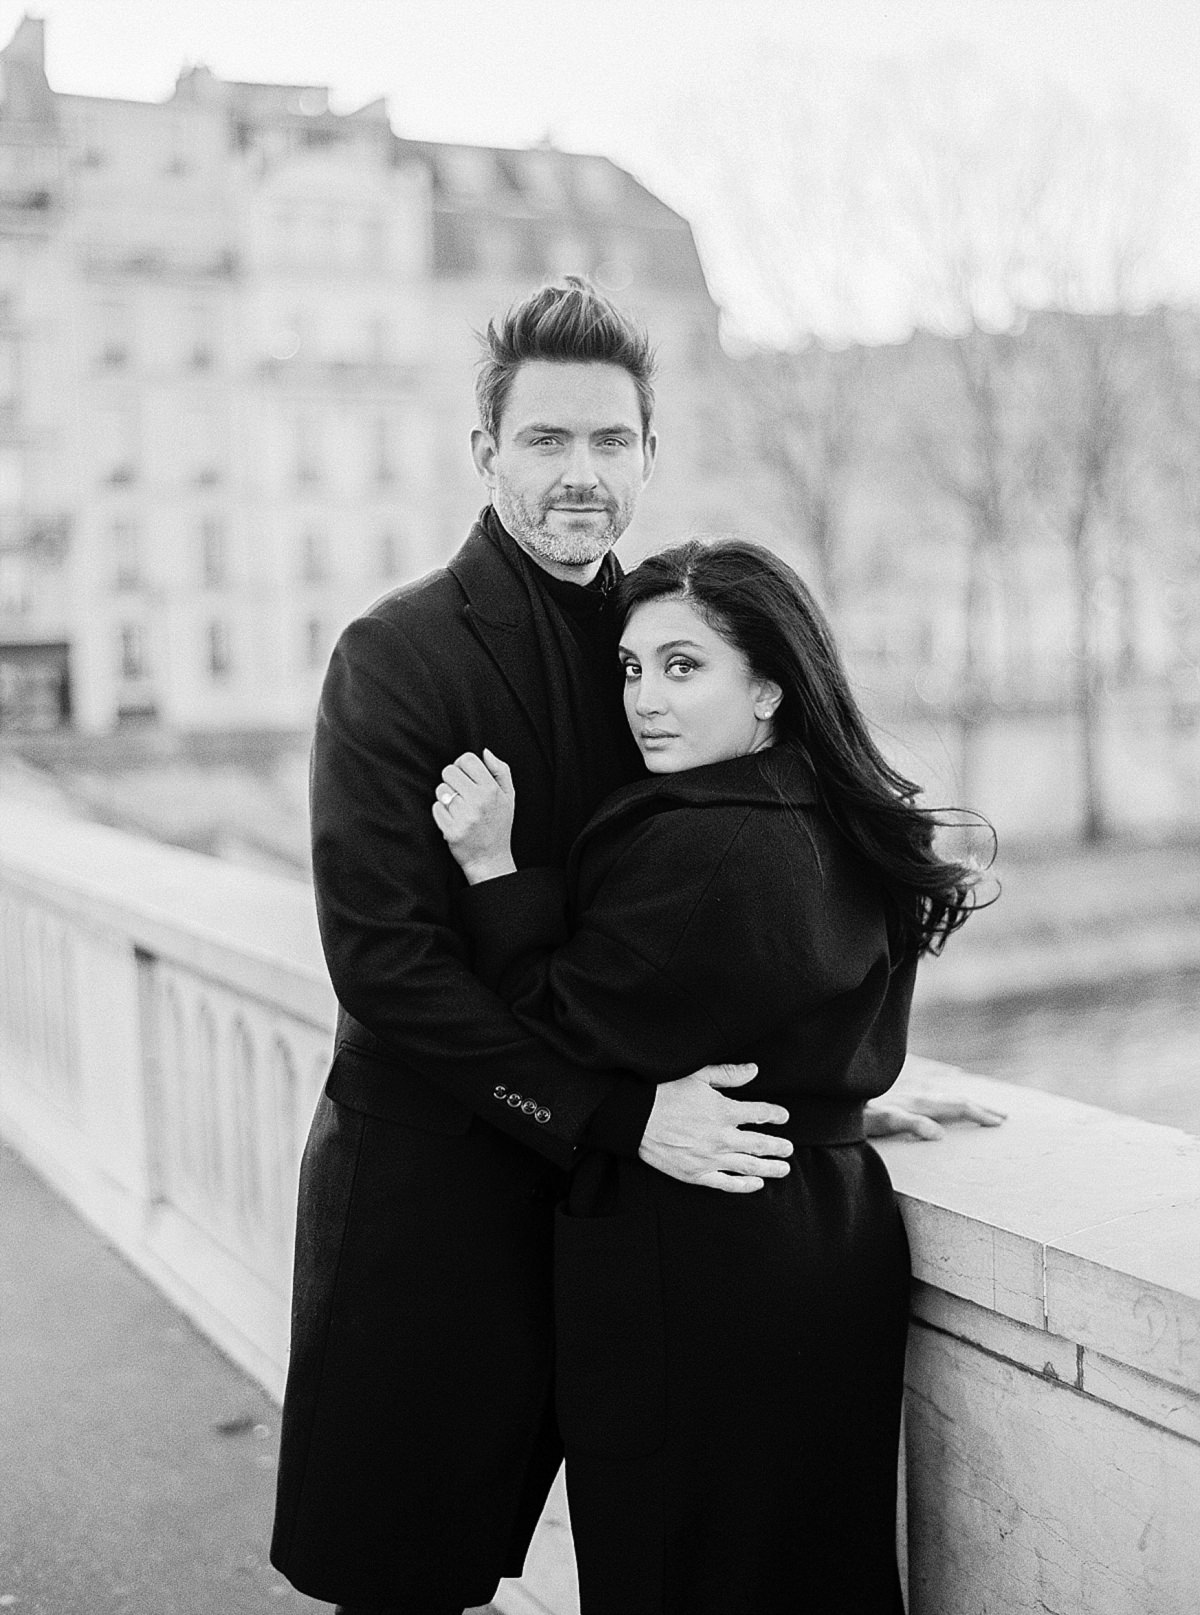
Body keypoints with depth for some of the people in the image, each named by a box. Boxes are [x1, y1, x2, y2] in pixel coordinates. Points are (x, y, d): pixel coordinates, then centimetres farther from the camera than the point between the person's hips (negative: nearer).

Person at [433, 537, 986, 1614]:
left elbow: (562, 1031, -16)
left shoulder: (701, 850, -24)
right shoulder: (852, 834, 5)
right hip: (842, 1244, 9)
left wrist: (493, 865, -15)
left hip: (694, 1275, -9)